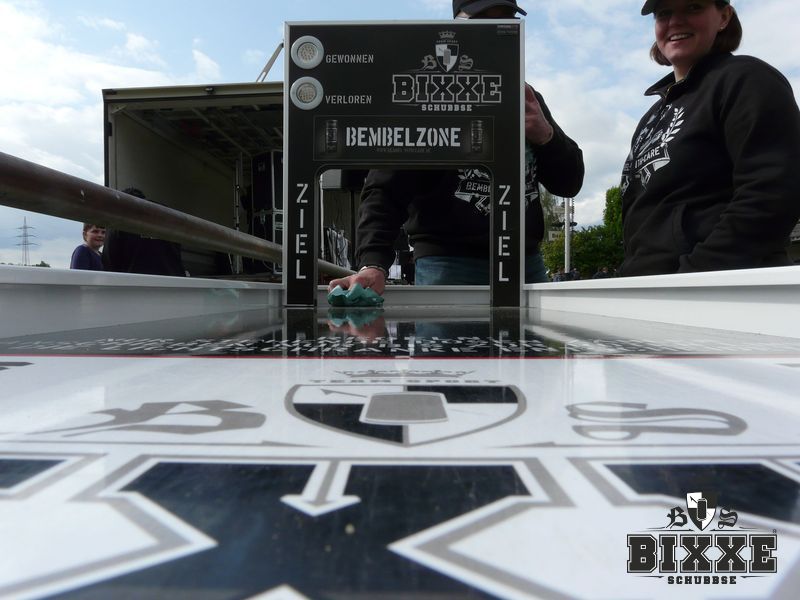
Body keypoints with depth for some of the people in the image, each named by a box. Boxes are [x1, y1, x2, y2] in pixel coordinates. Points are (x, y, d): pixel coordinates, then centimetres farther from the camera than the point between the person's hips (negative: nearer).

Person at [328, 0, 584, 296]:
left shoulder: (528, 99, 17)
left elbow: (569, 184, 17)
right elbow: (385, 190, -9)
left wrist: (546, 136, -4)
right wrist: (373, 263, -25)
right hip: (447, 268, -5)